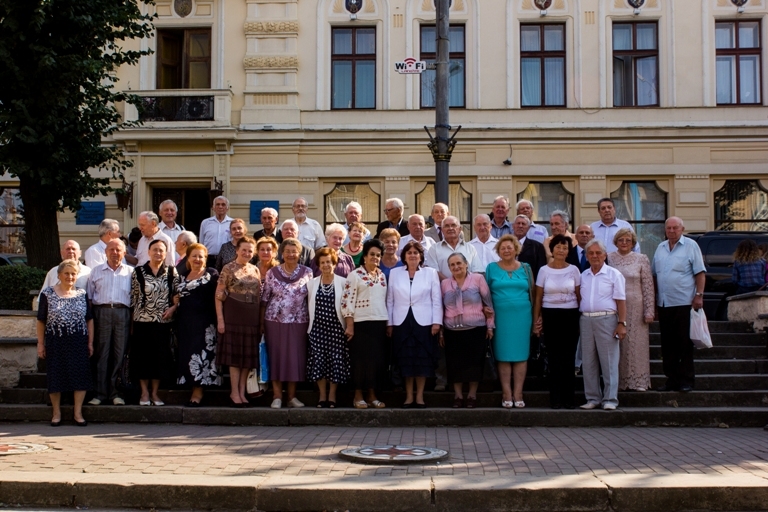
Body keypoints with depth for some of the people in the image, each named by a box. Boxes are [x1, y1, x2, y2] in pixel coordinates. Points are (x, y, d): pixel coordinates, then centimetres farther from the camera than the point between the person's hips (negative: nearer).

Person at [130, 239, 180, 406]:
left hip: (163, 321, 1)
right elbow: (133, 297, 2)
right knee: (143, 355, 3)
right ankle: (144, 393, 14)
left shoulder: (172, 272, 4)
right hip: (143, 320, -1)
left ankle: (155, 393, 17)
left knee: (160, 357, 5)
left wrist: (173, 308, -8)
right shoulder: (138, 272, 0)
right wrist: (133, 316, -2)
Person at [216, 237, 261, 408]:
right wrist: (220, 319, -13)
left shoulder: (255, 270, 12)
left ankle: (242, 392, 15)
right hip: (234, 316, -5)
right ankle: (234, 393, 5)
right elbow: (219, 295, -7)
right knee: (235, 354, -2)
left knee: (248, 355, 7)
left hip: (252, 318, 5)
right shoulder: (228, 268, -4)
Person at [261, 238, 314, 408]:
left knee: (296, 357, 3)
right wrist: (261, 322, 1)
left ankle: (292, 396, 13)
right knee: (276, 356, 1)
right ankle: (277, 396, 8)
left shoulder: (307, 272, 3)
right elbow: (264, 299, 3)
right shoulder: (272, 273, 1)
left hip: (299, 322, 1)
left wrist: (313, 321, 1)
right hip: (275, 321, -1)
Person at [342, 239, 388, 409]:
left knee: (378, 359, 6)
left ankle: (372, 396, 14)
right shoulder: (355, 275, -5)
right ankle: (358, 396, 8)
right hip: (361, 323, -6)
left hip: (380, 323, 6)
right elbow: (347, 301, -9)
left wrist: (388, 323, 11)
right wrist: (349, 326, -14)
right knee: (361, 359, -2)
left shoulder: (382, 275, 13)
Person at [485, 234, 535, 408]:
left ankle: (518, 394, 4)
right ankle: (507, 394, 2)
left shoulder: (525, 268, 10)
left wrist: (535, 316, 6)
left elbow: (532, 292, 11)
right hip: (501, 316, -1)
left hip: (522, 316, 1)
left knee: (521, 354, 0)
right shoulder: (491, 268, 7)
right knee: (503, 355, -1)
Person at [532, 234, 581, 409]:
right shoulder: (544, 270, 4)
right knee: (554, 359, 1)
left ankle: (569, 398, 7)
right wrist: (535, 322, 2)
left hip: (570, 316, 0)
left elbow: (579, 296, 6)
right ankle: (555, 399, 7)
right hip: (550, 317, 0)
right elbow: (538, 298, 5)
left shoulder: (574, 270, 4)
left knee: (568, 359, 0)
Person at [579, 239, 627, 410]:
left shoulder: (613, 274, 0)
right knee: (588, 362, 6)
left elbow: (620, 301, -4)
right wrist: (578, 322, 7)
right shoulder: (583, 276, 14)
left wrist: (622, 323, -11)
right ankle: (593, 398, 14)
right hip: (586, 320, 5)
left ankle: (610, 399, 2)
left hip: (606, 320, -5)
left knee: (609, 362, -3)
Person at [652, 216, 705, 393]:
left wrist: (699, 295, -14)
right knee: (667, 344, 7)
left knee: (684, 343, -1)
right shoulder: (661, 248, 14)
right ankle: (671, 379, 14)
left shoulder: (691, 246, -1)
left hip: (684, 303, -5)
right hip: (663, 304, 5)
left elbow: (700, 273, -5)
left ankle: (686, 380, 5)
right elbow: (654, 275, 18)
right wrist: (653, 298, 13)